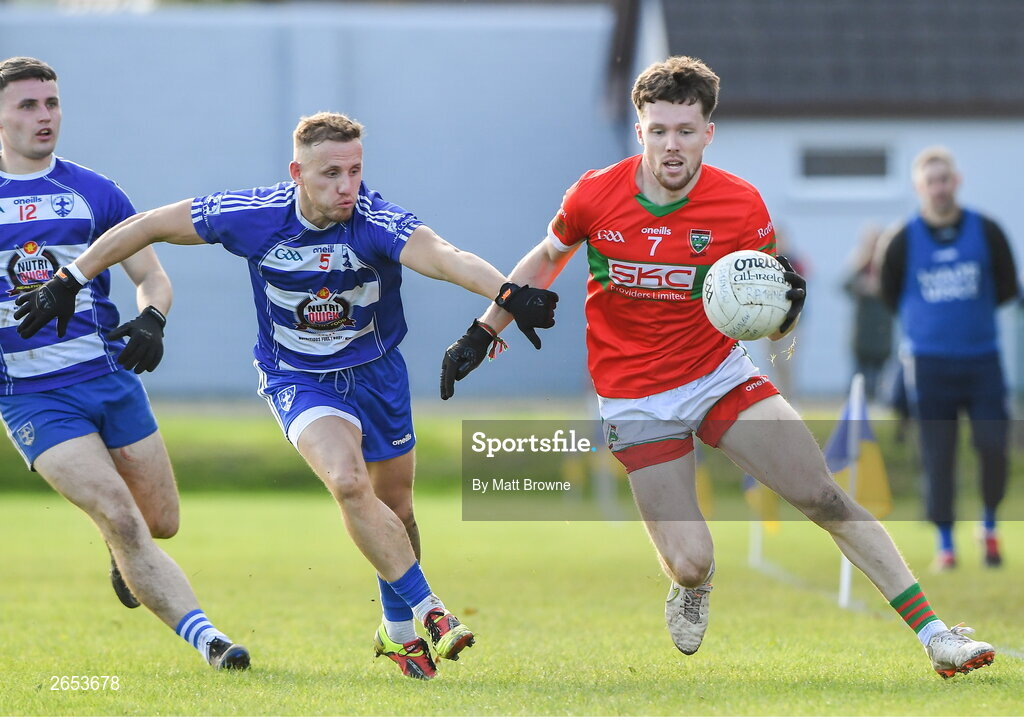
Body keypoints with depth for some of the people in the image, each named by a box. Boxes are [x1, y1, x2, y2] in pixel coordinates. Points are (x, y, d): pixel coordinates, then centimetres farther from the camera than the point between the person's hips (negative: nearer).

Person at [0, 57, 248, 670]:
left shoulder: (93, 193, 6)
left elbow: (152, 276, 7)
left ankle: (122, 555, 43)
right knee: (119, 517, -18)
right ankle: (206, 638, -16)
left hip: (111, 376, 3)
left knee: (161, 523, 7)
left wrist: (151, 320, -15)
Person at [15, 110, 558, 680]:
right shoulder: (253, 216, -22)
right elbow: (149, 226, -9)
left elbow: (441, 256, -47)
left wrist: (508, 293, -66)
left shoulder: (379, 223, -27)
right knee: (348, 482, -27)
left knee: (395, 511, 12)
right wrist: (70, 281, -8)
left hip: (377, 371, 1)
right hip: (298, 378, -1)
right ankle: (429, 611, -19)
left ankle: (399, 632, 38)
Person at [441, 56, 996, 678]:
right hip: (634, 397, -1)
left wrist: (785, 308, -28)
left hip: (720, 372, 1)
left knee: (825, 496, -12)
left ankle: (932, 633, -5)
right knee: (690, 562, -12)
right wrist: (481, 334, 14)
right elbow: (547, 259, 10)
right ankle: (693, 582, 29)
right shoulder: (594, 195, -12)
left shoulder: (742, 205, -12)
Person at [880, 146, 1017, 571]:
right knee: (937, 458, -2)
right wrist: (929, 318, 6)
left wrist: (970, 311, 5)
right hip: (929, 363, -1)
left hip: (982, 360, 1)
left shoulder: (986, 232, 1)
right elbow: (891, 297, 10)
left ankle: (990, 525, 15)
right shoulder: (904, 242, -1)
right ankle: (945, 544, 8)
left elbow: (1007, 288, 10)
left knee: (993, 445, -9)